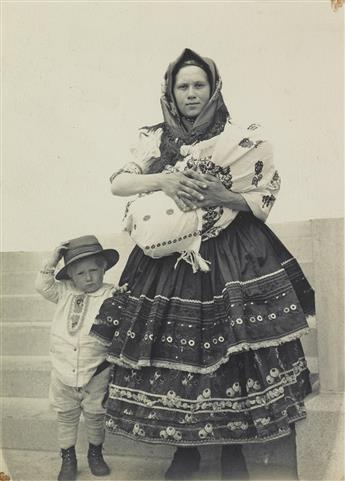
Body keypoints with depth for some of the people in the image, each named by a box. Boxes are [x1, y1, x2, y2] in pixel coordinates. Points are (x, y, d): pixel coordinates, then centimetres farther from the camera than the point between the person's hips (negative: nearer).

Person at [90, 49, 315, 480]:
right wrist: (162, 180, -16)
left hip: (231, 258, -1)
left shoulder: (239, 140, 2)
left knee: (230, 349, -2)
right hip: (170, 257, 2)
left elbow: (265, 198, 1)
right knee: (172, 350, 1)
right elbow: (117, 182, 1)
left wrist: (225, 197, -18)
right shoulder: (155, 139, 8)